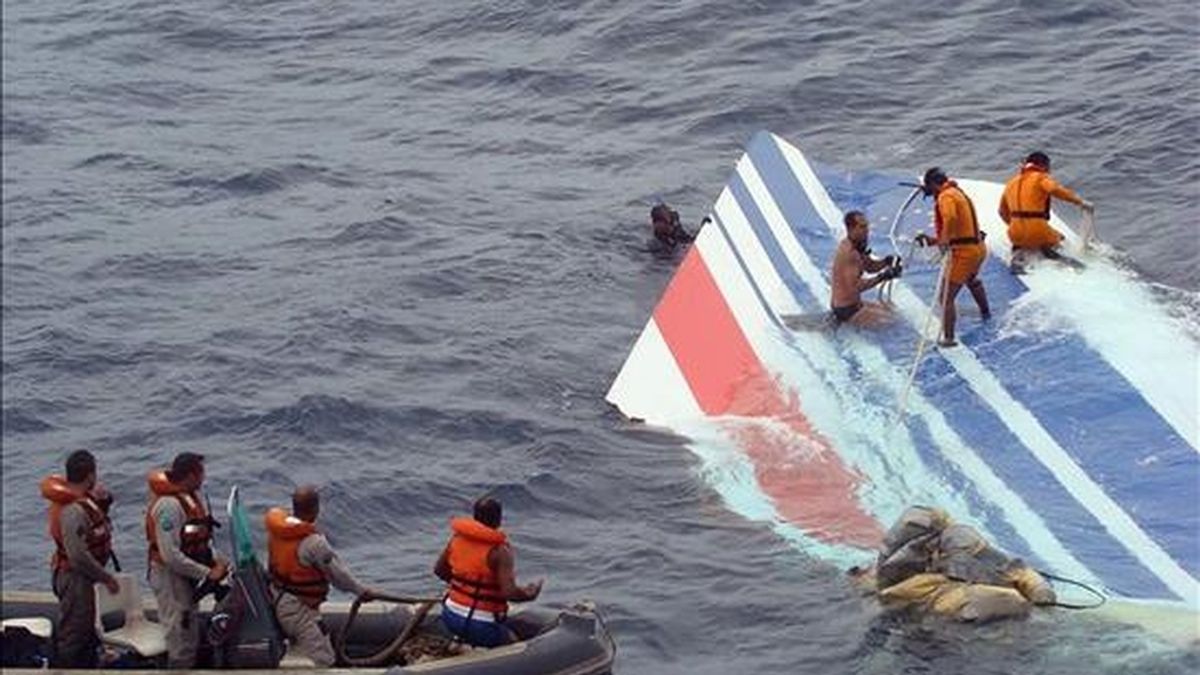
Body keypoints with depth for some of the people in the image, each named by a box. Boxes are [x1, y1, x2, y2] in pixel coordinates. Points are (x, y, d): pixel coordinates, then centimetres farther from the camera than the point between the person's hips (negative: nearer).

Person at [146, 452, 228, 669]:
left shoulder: (192, 498, 7)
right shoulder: (169, 505, -24)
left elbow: (200, 538, 18)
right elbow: (171, 556, -28)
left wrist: (213, 560, -1)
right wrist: (208, 573, -24)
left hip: (186, 577, 10)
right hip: (170, 577, -10)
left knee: (191, 640, 19)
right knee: (182, 644, -6)